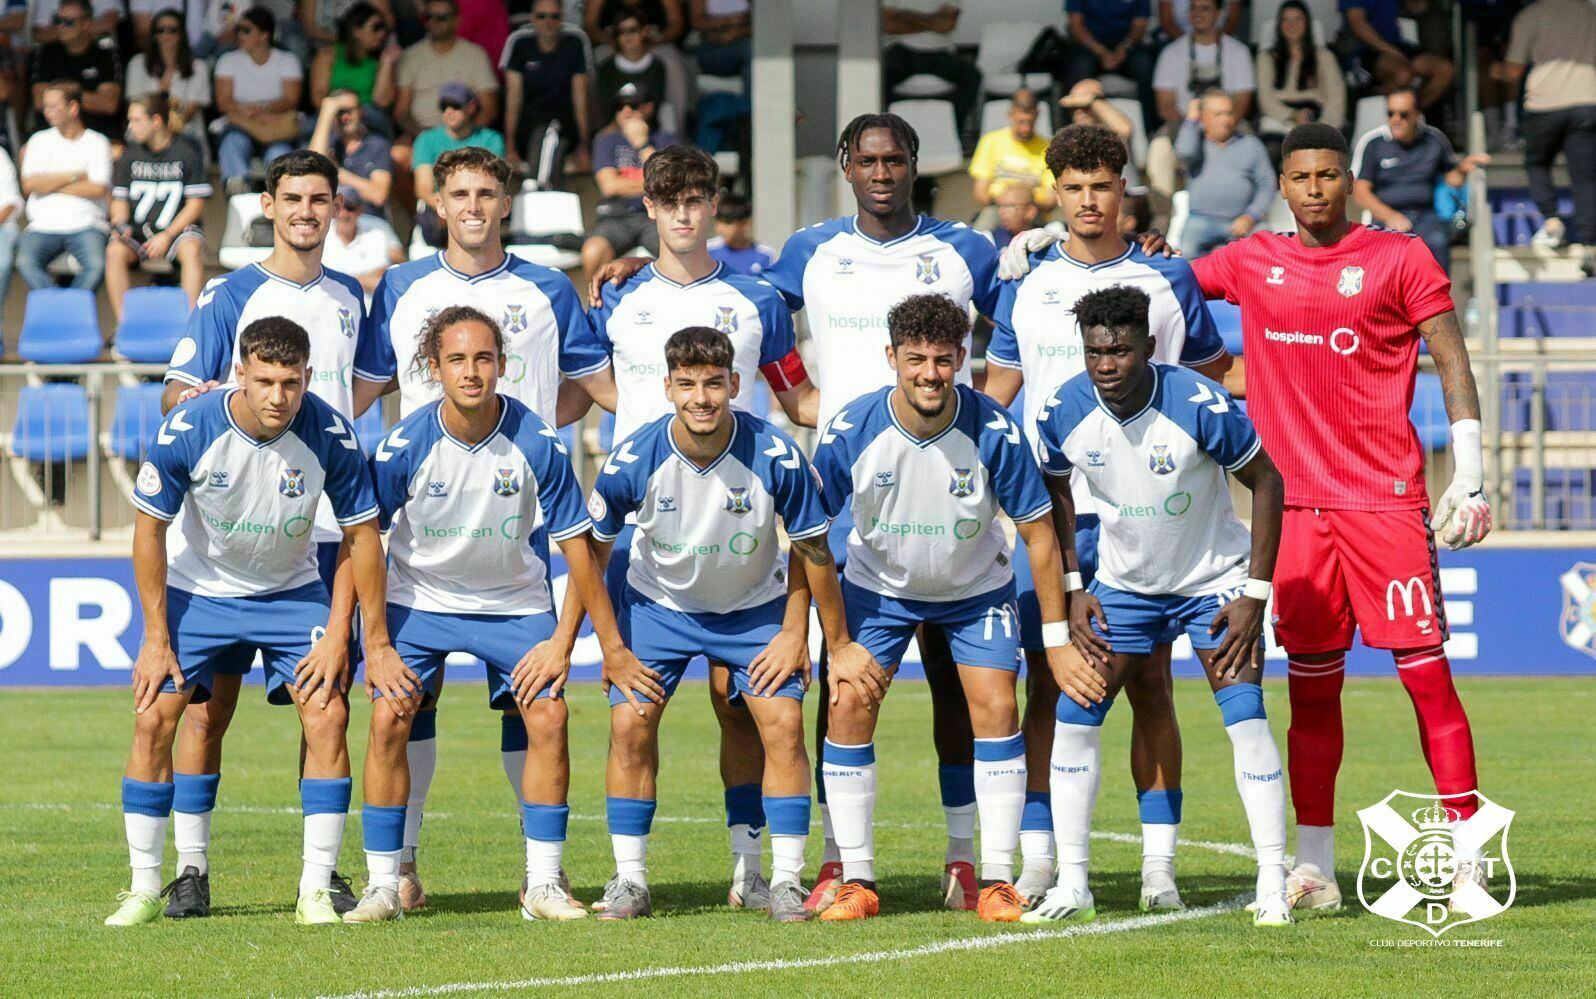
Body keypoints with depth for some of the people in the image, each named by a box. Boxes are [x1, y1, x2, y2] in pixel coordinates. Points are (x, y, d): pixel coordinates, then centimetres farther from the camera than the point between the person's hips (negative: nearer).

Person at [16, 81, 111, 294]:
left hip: (85, 224, -1)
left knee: (97, 265, -32)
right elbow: (29, 185, -1)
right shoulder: (39, 141, 13)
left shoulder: (97, 143, 7)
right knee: (25, 262, -31)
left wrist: (51, 185, -2)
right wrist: (74, 176, -2)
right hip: (44, 226, 1)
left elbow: (99, 189, -7)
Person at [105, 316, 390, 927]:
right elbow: (149, 529, -12)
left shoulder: (330, 435, -23)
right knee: (154, 719, -10)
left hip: (293, 591, 0)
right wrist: (156, 637, -11)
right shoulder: (186, 431, -25)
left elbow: (361, 535, -10)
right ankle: (144, 888, 2)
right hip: (198, 589, 0)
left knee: (327, 715, -14)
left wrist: (340, 636, -12)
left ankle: (316, 890, -6)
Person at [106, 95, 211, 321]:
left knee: (192, 250, -36)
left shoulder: (186, 152, -2)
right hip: (137, 231, 2)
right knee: (115, 251, -30)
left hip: (178, 228, -2)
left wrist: (167, 236, -15)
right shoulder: (131, 154, 8)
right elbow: (120, 200, 12)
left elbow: (196, 205, -4)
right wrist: (119, 225, -12)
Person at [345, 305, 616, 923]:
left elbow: (577, 547, -9)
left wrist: (604, 644, -7)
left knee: (547, 716, -14)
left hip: (516, 604, 1)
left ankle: (543, 884, -2)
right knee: (388, 718, -16)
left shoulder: (536, 444, -18)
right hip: (419, 598, 0)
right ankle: (383, 884, -5)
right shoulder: (404, 445, -19)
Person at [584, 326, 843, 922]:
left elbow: (812, 549, -11)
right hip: (658, 602, 0)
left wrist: (817, 636, -4)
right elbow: (591, 550, -9)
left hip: (756, 605, 0)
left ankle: (786, 879, -2)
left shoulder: (776, 458, -27)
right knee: (630, 724, -13)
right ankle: (629, 879, 0)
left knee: (783, 724, -13)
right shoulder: (633, 462, -25)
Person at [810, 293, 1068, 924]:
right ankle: (856, 881, -3)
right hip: (877, 586, 1)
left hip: (977, 588, 0)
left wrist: (1058, 637, -14)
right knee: (848, 704, -12)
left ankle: (996, 881, -6)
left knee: (996, 707, -14)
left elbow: (1038, 533, -15)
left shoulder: (994, 432, -25)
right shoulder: (849, 432, -24)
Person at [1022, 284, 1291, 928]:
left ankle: (1274, 885, -9)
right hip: (1123, 583, 4)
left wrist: (1255, 594, -16)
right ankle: (1071, 886, 4)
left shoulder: (1200, 405, -27)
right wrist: (1073, 591, 0)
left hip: (1215, 579, -4)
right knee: (1074, 716, -4)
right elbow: (1056, 493, 5)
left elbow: (1267, 482, -13)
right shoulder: (1064, 412, -16)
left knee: (1244, 715, -16)